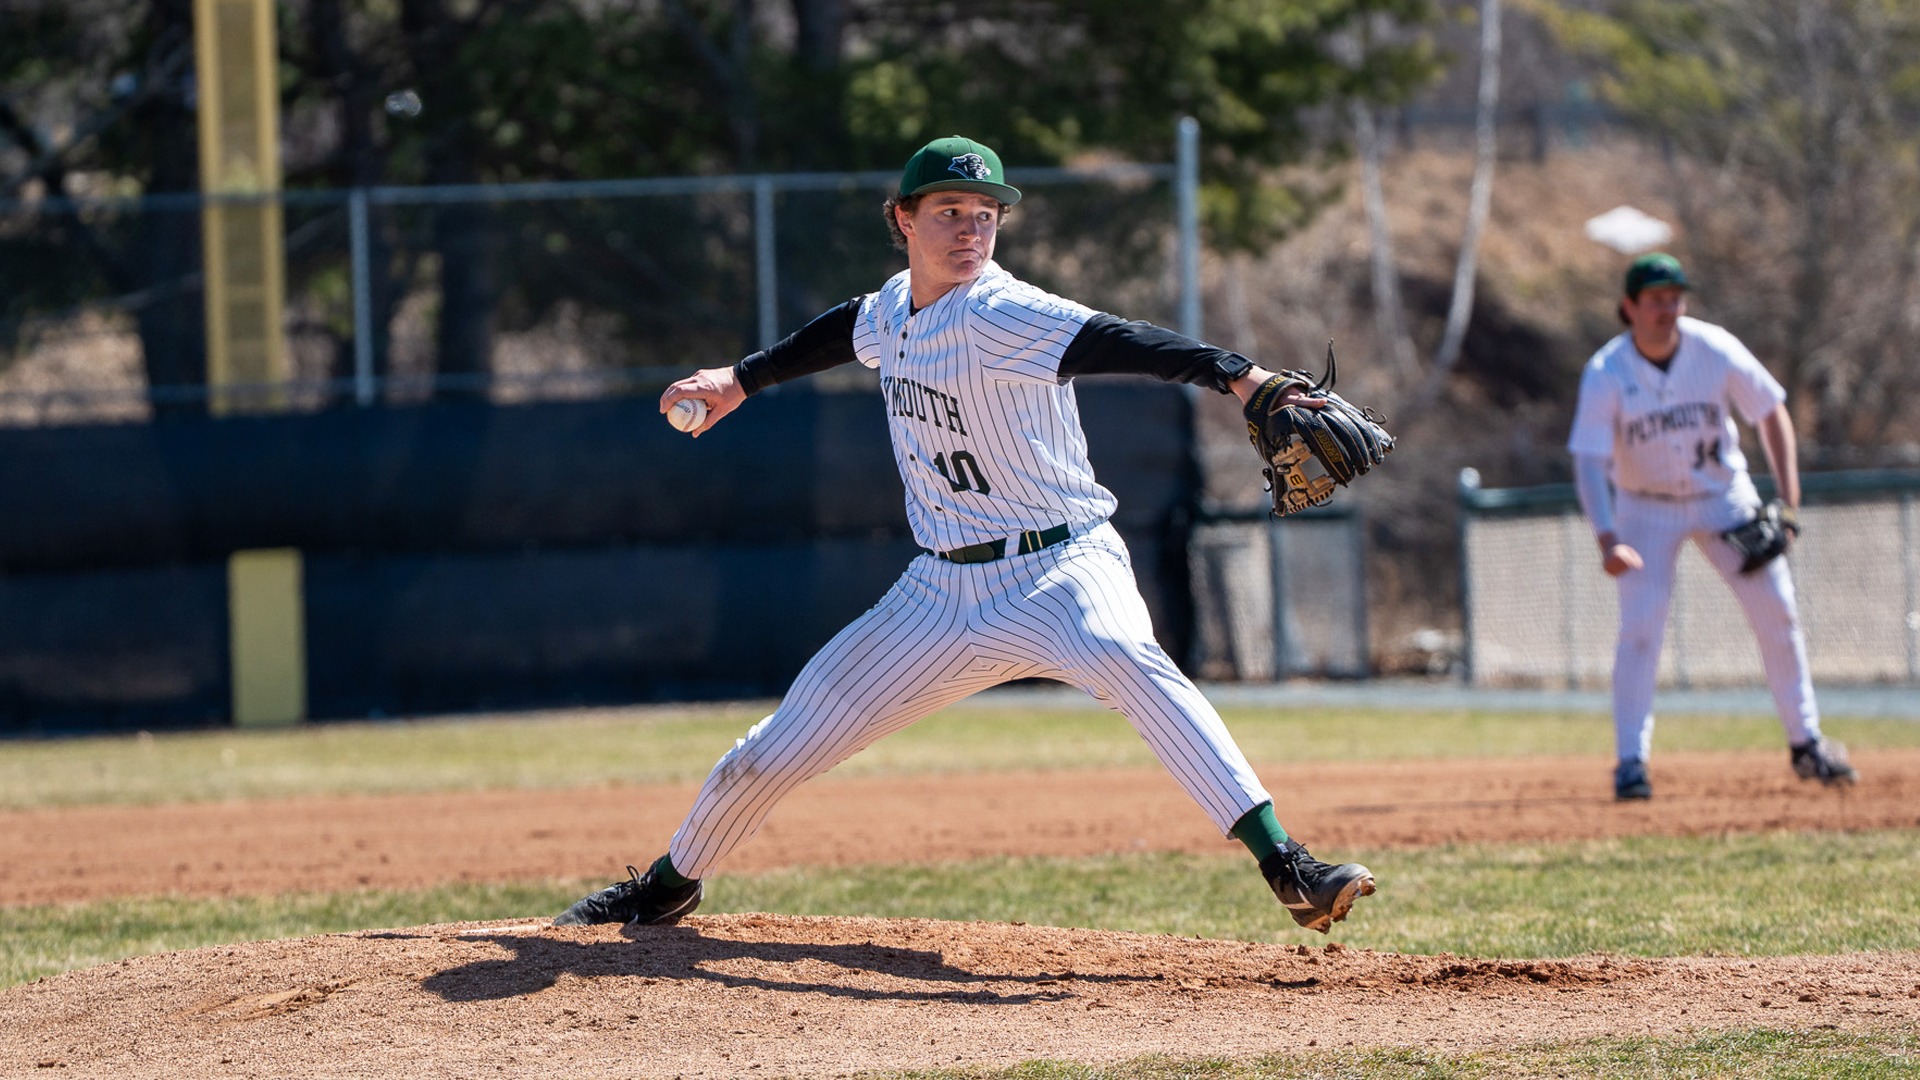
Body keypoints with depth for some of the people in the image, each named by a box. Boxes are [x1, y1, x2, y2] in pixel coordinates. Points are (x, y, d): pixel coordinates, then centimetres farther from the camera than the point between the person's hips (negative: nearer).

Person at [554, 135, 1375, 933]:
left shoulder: (999, 314, -18)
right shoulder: (897, 305, 4)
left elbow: (1116, 343, -35)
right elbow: (849, 331, 30)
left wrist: (1237, 376, -50)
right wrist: (741, 380, 34)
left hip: (1059, 572, -7)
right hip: (943, 592, 7)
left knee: (1126, 661, -39)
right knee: (773, 751, 9)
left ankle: (1287, 870, -45)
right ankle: (669, 885, 37)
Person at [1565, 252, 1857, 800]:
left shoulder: (1715, 350, -18)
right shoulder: (1606, 374, -22)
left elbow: (1772, 414, -5)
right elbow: (1589, 462, -27)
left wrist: (1788, 503, -12)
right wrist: (1608, 541, -41)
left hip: (1724, 497, 2)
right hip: (1646, 507, -2)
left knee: (1777, 612, -1)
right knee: (1640, 626, -15)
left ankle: (1806, 743, 14)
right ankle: (1631, 762, -8)